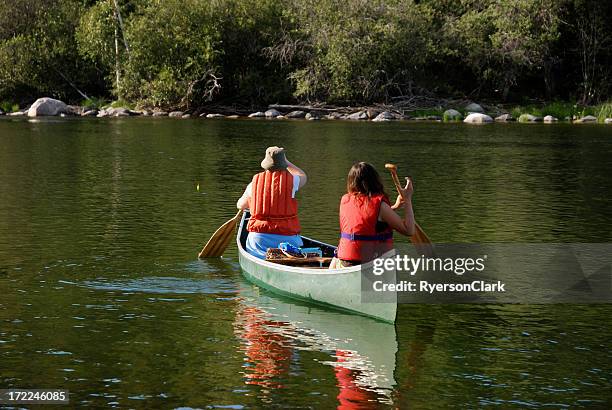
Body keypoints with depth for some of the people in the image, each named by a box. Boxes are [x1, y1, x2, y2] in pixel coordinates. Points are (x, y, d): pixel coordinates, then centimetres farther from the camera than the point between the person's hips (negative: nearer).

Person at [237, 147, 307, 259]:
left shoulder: (254, 183, 7)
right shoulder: (291, 180, 1)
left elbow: (240, 205, 26)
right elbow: (303, 177, 28)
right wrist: (286, 161, 39)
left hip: (258, 237, 1)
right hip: (286, 236, -1)